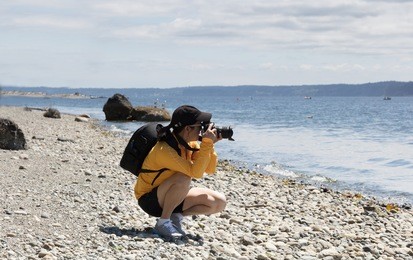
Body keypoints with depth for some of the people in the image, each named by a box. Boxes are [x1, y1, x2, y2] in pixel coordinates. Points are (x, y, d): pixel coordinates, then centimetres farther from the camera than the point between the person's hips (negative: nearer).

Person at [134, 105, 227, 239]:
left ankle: (176, 216, 3)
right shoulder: (164, 149, -30)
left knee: (220, 202, -5)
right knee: (184, 178, -37)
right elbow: (196, 172, -37)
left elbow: (210, 169, -4)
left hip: (172, 197, 8)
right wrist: (207, 143, -34)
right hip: (150, 199, -8)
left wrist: (210, 144, -14)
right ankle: (163, 222, -21)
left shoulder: (190, 144, -4)